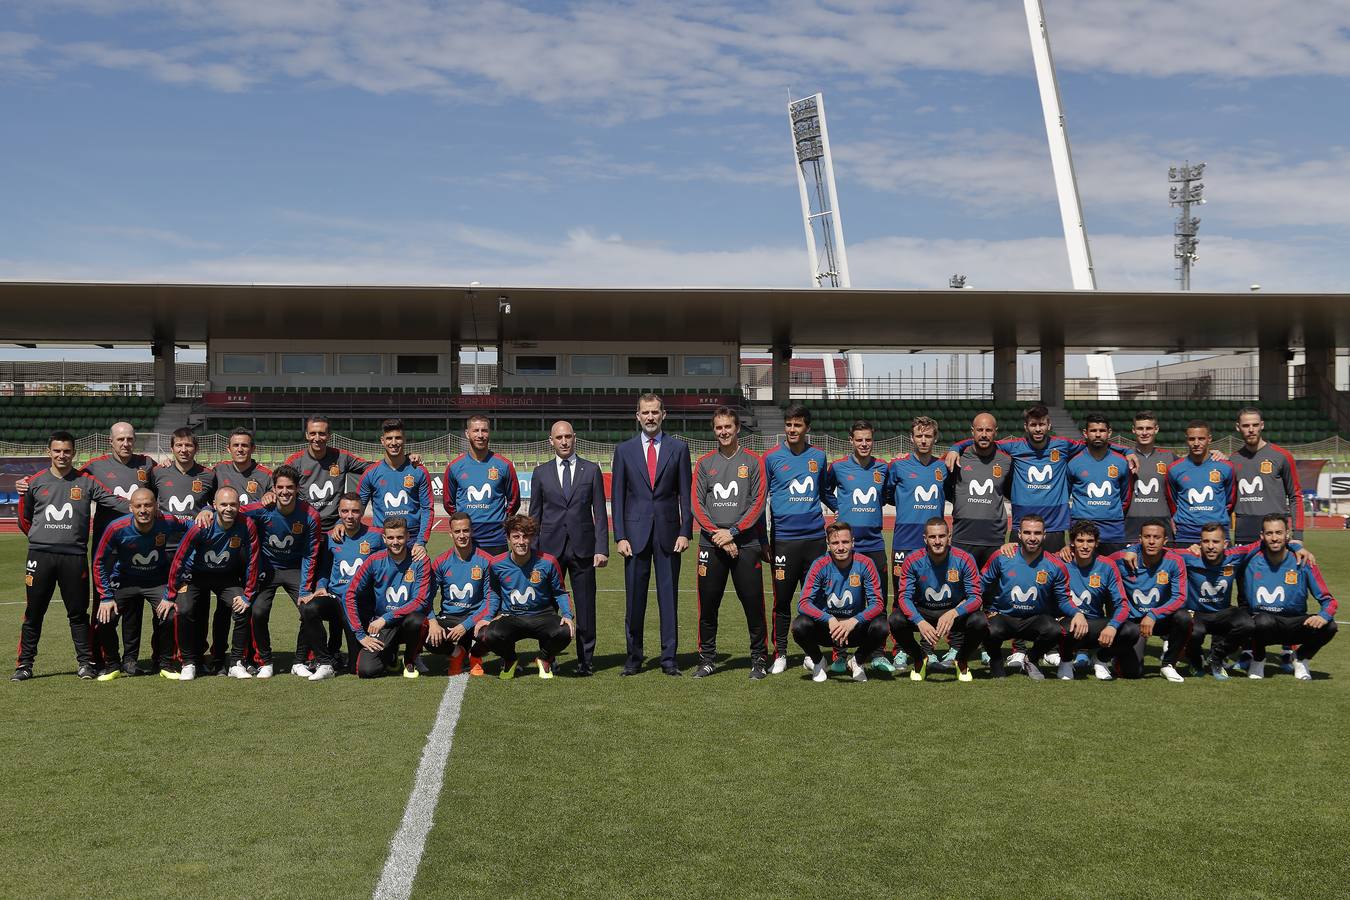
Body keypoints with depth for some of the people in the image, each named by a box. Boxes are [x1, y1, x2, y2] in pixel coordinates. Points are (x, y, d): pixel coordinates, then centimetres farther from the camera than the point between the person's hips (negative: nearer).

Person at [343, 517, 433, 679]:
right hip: (381, 624, 1)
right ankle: (390, 655, 18)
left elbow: (421, 601, -16)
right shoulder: (375, 561, -7)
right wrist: (360, 634, -11)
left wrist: (386, 618, -23)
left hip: (408, 619, -1)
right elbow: (351, 595, -6)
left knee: (415, 620, -37)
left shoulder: (420, 562, -10)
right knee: (366, 670, -20)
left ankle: (410, 661, -3)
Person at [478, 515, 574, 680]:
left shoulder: (547, 562, -9)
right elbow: (494, 593, 14)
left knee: (565, 632, -32)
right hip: (510, 617, 1)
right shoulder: (497, 565, -5)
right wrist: (488, 617, -1)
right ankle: (509, 660, 7)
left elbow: (560, 593, 5)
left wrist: (568, 615, -11)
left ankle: (545, 659, 7)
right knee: (489, 634, -32)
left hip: (542, 616, 0)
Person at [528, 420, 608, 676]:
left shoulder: (591, 470, 6)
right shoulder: (541, 472, 8)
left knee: (585, 606, 2)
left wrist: (602, 549, -3)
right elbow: (534, 515, 10)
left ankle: (586, 659, 11)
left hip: (583, 548, -1)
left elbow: (600, 513, 4)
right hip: (550, 547, 1)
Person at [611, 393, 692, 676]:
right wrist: (620, 536, -2)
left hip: (668, 532, 0)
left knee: (669, 597, 2)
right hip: (635, 532, 0)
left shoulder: (678, 448, 6)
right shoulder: (624, 450, 7)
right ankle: (634, 656, 14)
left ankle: (669, 658, 9)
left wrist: (685, 532, -3)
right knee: (634, 598, 3)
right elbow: (617, 496, 6)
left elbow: (686, 494, 5)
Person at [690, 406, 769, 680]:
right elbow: (697, 504, 5)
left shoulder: (753, 462, 5)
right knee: (708, 604, 4)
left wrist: (733, 532, -11)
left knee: (753, 603, -2)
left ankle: (759, 659, 9)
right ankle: (707, 659, 14)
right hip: (711, 544, 2)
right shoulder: (705, 463, 11)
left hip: (746, 544, -2)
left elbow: (758, 504, -1)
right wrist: (717, 535, -8)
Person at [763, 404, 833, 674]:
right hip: (783, 539, -2)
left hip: (815, 538, 2)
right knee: (782, 600, 2)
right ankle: (780, 655, 13)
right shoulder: (771, 458, 2)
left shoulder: (819, 457, 9)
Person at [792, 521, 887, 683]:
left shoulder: (864, 564, -12)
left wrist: (853, 622, -32)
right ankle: (818, 661, 4)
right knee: (800, 625, -30)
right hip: (825, 626, 0)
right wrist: (829, 620, -36)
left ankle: (858, 661, 4)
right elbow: (803, 603, -19)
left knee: (880, 626, -30)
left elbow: (877, 603, -15)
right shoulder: (820, 566, -12)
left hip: (855, 627, 0)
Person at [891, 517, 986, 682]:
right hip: (922, 613, 1)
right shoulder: (913, 561, -15)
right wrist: (920, 622, -37)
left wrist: (953, 613, -39)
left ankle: (962, 662, 3)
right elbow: (904, 597, -18)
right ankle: (919, 659, 4)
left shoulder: (964, 560, -17)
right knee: (895, 620, -28)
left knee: (980, 622, -31)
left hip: (956, 612, 0)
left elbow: (975, 597, -19)